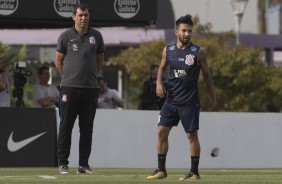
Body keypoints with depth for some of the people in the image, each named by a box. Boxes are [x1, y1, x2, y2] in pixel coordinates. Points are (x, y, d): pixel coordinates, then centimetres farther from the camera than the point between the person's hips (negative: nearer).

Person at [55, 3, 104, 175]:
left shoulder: (96, 36, 7)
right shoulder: (66, 36, 1)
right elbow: (59, 60, 8)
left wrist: (92, 76, 11)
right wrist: (70, 76, 6)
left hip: (91, 88, 2)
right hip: (69, 88, -2)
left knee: (87, 128, 5)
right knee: (66, 126, -1)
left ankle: (83, 164, 9)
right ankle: (63, 163, 3)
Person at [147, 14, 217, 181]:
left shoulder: (198, 52, -5)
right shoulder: (168, 50, 3)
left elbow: (206, 74, 3)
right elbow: (162, 68, 18)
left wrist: (213, 96, 4)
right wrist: (159, 82, -2)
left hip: (190, 102, -3)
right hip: (171, 100, 3)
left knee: (192, 135, 0)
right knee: (162, 131, 0)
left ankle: (194, 172, 9)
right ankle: (161, 170, 9)